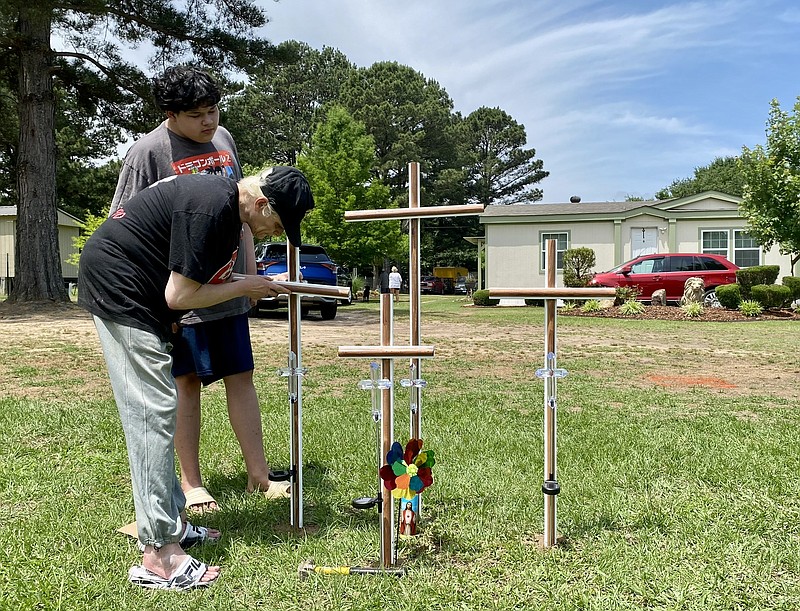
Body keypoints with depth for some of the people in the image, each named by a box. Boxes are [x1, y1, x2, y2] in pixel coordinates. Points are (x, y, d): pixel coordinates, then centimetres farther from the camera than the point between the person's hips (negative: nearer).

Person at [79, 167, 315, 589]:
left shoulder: (227, 204, 7)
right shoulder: (209, 208, -24)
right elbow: (179, 296, -21)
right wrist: (243, 288, -10)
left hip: (139, 297, 11)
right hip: (118, 287, -11)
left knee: (156, 412, 12)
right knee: (152, 415, -12)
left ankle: (171, 522, 21)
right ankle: (158, 556, -8)